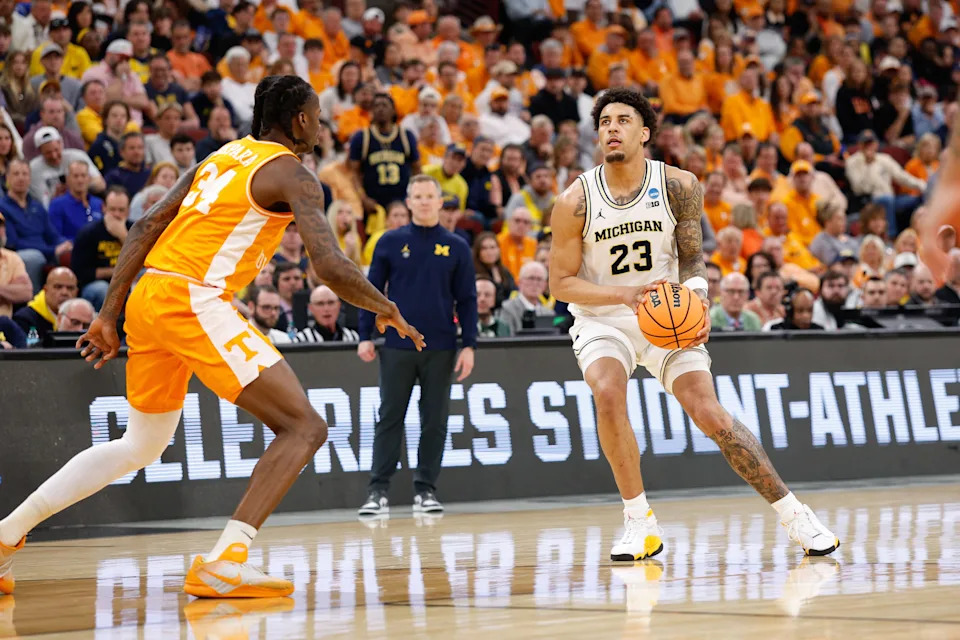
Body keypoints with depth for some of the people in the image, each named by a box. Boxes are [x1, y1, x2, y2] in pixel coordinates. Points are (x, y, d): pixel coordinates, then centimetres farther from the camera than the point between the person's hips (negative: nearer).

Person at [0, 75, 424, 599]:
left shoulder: (222, 157, 23)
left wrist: (110, 314, 19)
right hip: (192, 299, -9)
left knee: (142, 443, 25)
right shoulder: (292, 174, -1)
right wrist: (387, 310, 5)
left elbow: (146, 228, 18)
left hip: (148, 298, 9)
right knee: (304, 427, -7)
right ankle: (225, 563, -20)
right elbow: (330, 267, -12)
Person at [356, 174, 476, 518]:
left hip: (441, 348, 1)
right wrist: (365, 336, -3)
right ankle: (378, 489, 2)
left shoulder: (456, 247, 5)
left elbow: (467, 299, 6)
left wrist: (469, 345, -2)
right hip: (397, 347, -1)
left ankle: (426, 489, 10)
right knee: (389, 418, 0)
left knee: (434, 421, 3)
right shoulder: (391, 242, 4)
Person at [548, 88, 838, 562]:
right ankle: (638, 523, -15)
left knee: (710, 415, -12)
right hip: (602, 321, -1)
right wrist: (625, 294, -24)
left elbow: (691, 259, 0)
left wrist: (698, 300, -22)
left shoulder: (679, 186, -9)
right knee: (608, 394, -30)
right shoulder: (575, 202, -13)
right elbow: (561, 283, -8)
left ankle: (792, 514, 2)